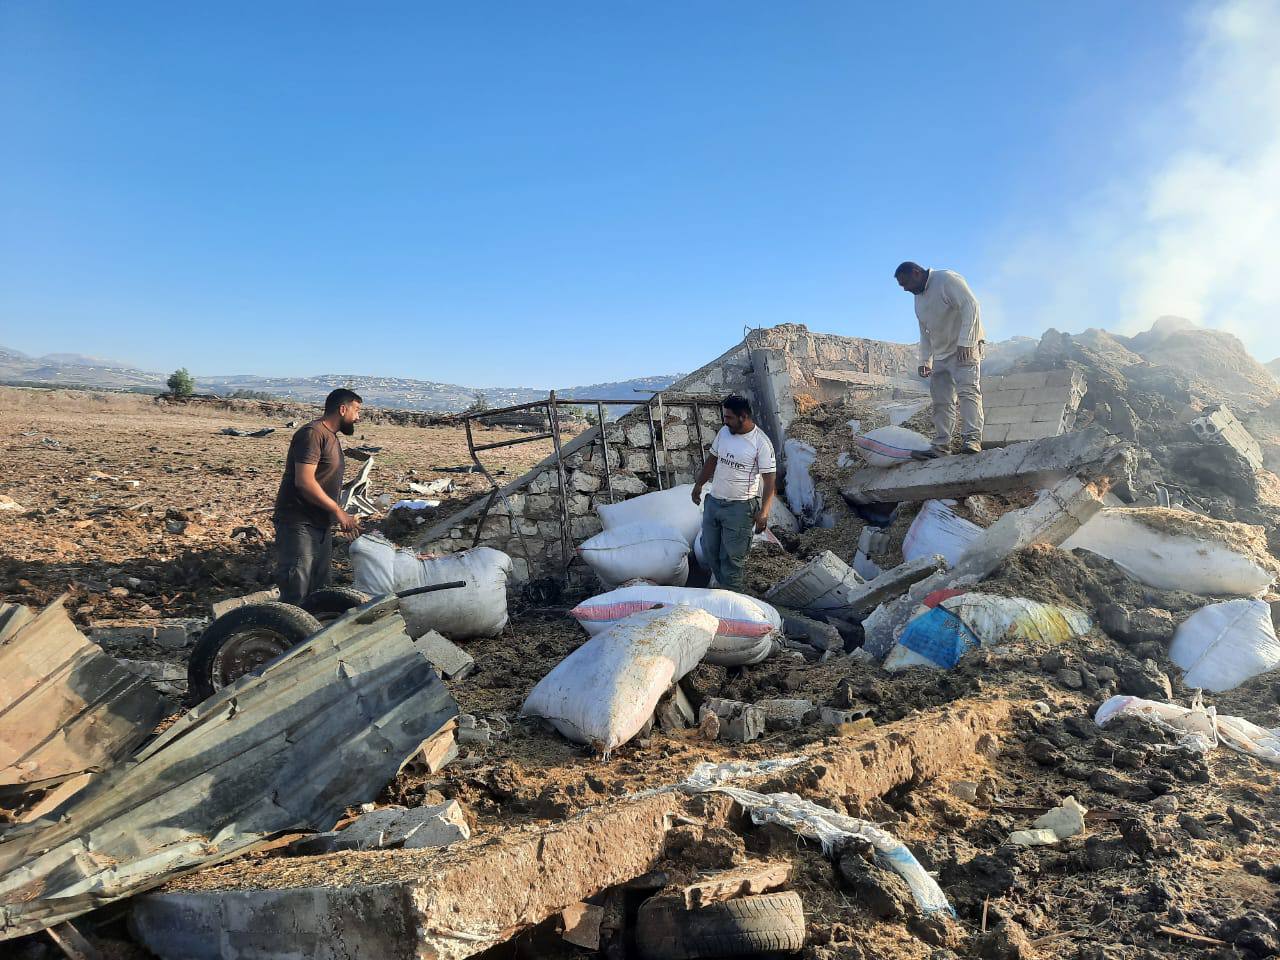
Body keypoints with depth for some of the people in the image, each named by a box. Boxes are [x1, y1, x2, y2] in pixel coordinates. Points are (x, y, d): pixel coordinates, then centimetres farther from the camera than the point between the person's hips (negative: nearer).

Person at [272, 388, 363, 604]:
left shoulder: (331, 437, 17)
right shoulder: (312, 434, -14)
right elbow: (304, 482, -22)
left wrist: (342, 517, 13)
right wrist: (338, 511, -19)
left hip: (321, 525, 10)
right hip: (298, 524, -10)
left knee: (319, 591, 14)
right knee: (295, 594, -11)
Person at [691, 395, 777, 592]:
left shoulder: (761, 443, -16)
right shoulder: (724, 432, 2)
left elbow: (770, 479, -16)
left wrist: (763, 512, -23)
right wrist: (699, 484, 22)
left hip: (740, 507, -7)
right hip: (713, 501, 7)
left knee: (732, 555, 0)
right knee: (709, 549, 16)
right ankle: (722, 585, 36)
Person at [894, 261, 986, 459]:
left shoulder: (946, 279, -9)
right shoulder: (919, 298, 17)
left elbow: (971, 306, -18)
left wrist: (964, 342, -24)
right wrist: (925, 361, 12)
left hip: (966, 347, -8)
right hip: (941, 354, 9)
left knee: (968, 391, -19)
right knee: (941, 400, 2)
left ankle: (972, 440, -26)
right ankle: (941, 445, 2)